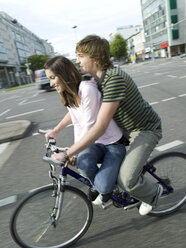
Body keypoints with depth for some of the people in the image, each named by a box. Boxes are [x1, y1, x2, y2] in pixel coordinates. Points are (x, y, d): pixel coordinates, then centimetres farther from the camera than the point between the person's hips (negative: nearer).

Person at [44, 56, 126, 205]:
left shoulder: (87, 90, -23)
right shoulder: (69, 93, 4)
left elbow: (89, 128, -25)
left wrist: (67, 154, -24)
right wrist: (55, 131, 21)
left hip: (113, 144, -6)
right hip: (95, 143, 6)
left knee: (102, 185, -25)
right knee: (84, 163, -28)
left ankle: (105, 188, 14)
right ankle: (97, 184, 6)